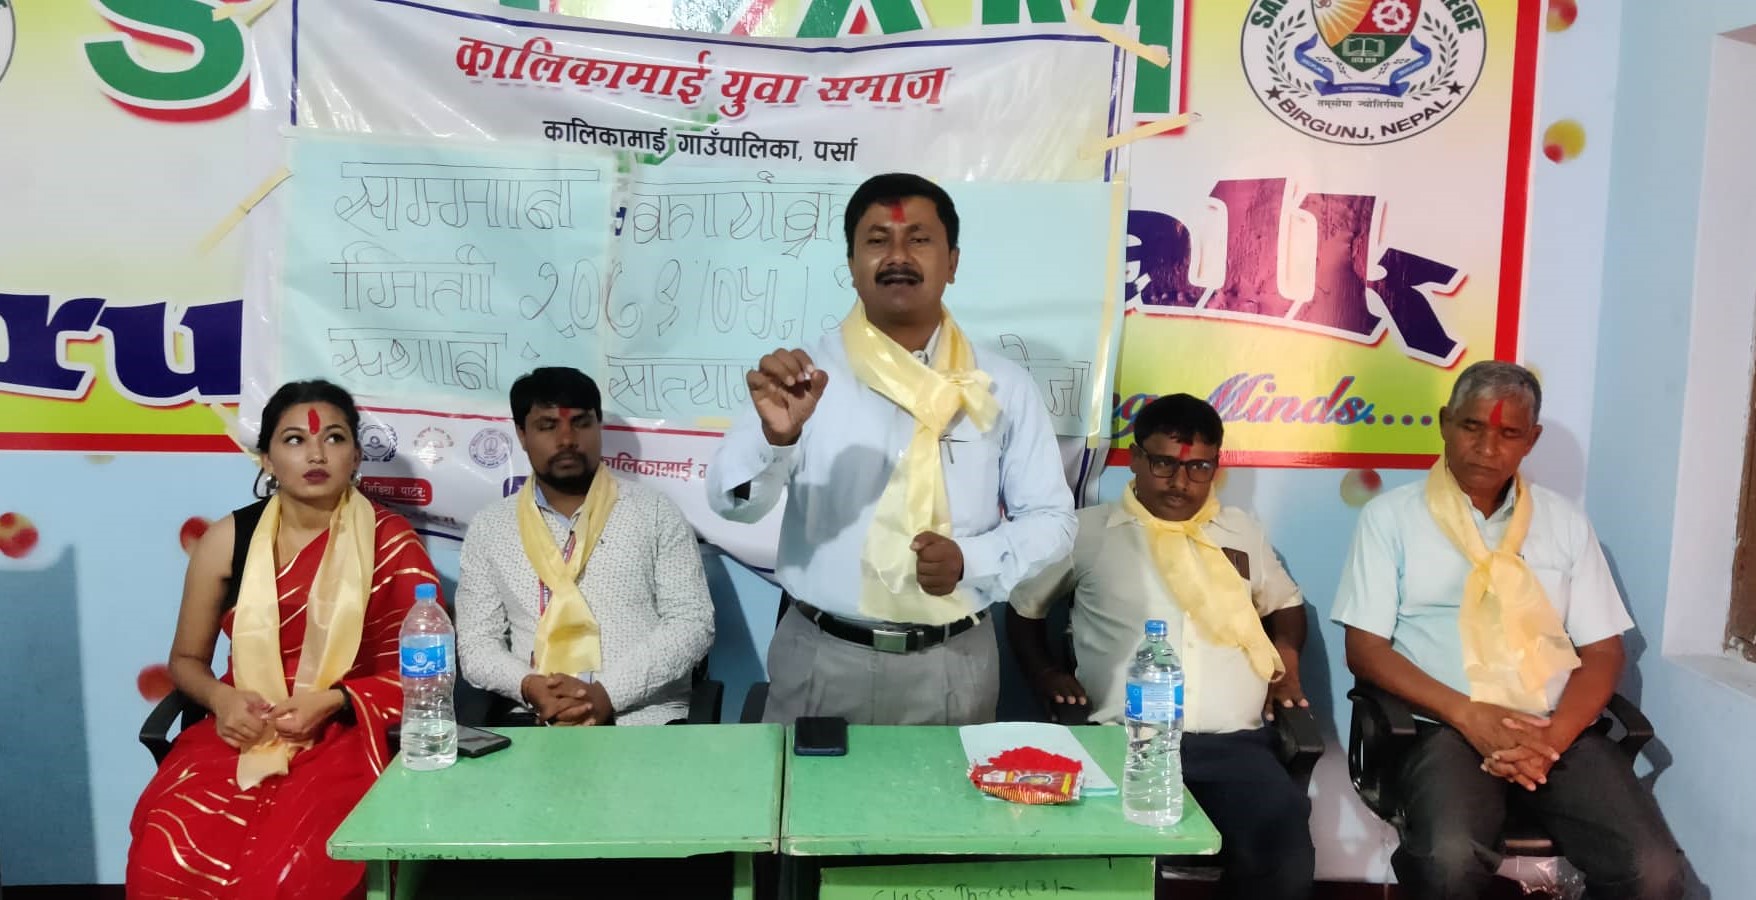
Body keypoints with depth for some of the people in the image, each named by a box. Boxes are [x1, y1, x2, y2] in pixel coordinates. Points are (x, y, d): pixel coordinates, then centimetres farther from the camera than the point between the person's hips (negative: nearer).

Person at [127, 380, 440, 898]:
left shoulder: (391, 542, -1)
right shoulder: (227, 539, 6)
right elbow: (186, 658, 16)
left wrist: (335, 702, -13)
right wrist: (220, 698, -7)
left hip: (344, 740, -2)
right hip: (240, 735, 3)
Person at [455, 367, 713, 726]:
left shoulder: (654, 511, 4)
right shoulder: (488, 528, 10)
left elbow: (693, 623, -1)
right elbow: (476, 643, 8)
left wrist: (608, 692, -12)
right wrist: (528, 686, -12)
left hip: (645, 718, 0)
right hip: (536, 722, 1)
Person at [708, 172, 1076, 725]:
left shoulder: (1004, 386, 1)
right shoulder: (806, 374, -4)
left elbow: (1050, 517, 4)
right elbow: (732, 500, -14)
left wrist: (971, 560, -15)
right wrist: (775, 433, -35)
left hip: (953, 666, 2)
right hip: (822, 660, -1)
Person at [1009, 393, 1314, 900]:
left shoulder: (1241, 532, 21)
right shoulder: (1089, 531, 11)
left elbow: (1286, 603, 34)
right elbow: (1025, 606, 21)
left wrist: (1286, 652, 14)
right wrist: (1045, 674, 6)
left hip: (1232, 742, 3)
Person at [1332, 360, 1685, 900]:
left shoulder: (1565, 522, 14)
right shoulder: (1391, 516, 3)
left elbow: (1603, 651, 10)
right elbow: (1364, 649, -2)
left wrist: (1553, 736, -9)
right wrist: (1467, 714, -14)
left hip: (1557, 730, 3)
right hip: (1447, 727, -3)